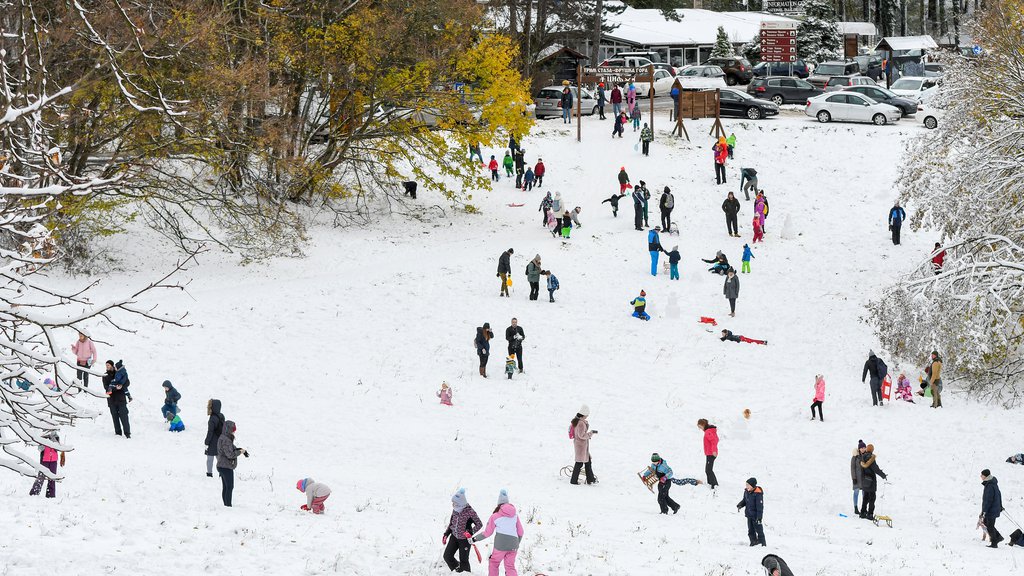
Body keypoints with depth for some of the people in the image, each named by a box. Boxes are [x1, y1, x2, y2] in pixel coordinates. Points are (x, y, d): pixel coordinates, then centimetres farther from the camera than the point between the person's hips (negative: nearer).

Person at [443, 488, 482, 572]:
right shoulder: (455, 510, -4)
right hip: (454, 536, 6)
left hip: (464, 539, -6)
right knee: (447, 556, 6)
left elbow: (479, 524, -15)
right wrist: (446, 534, 8)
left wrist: (470, 532, -29)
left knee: (463, 561, 2)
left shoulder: (469, 512, -22)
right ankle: (456, 569, 30)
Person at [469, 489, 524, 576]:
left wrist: (474, 539, 15)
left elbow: (487, 533, 2)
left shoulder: (495, 517, -2)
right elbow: (520, 532, 11)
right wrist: (517, 544, 27)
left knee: (493, 563, 18)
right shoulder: (515, 515, 7)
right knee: (510, 567, 10)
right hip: (513, 546, 3)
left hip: (500, 546, -3)